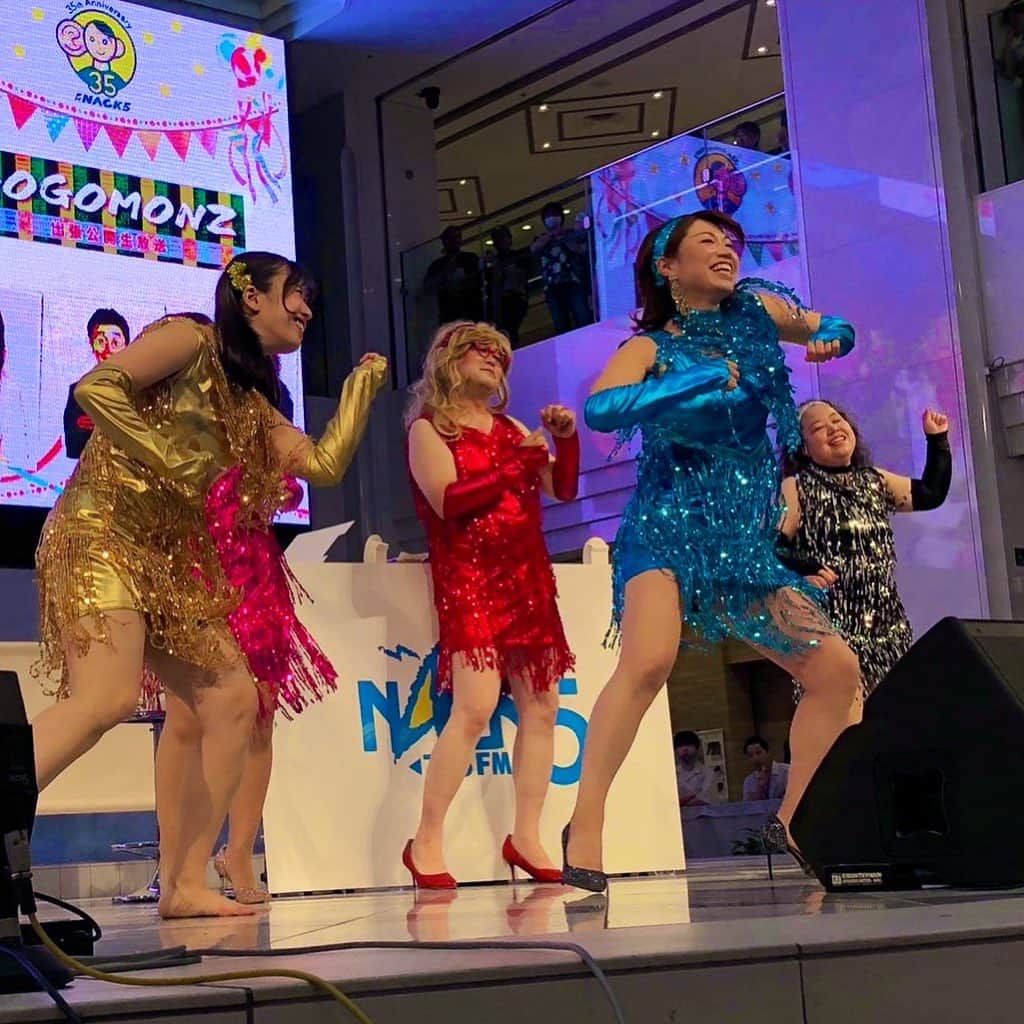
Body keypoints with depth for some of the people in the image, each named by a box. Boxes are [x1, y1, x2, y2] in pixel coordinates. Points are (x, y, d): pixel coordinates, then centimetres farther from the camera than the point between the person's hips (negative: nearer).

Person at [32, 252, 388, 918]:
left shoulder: (255, 402, 21)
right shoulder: (192, 342, -2)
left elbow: (325, 464, 13)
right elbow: (96, 388, -14)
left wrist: (364, 384, 18)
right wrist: (162, 459, -16)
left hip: (166, 562, 9)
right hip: (102, 533, -9)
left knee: (233, 703, 2)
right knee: (106, 698, -28)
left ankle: (185, 885, 3)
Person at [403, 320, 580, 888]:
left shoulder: (512, 429, 20)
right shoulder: (428, 427, 3)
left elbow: (563, 490, 16)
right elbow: (448, 501, -12)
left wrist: (565, 438, 0)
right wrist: (516, 466, -13)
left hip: (528, 579, 7)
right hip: (469, 580, -7)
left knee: (541, 707, 1)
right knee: (475, 707, -20)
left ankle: (525, 839, 7)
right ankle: (426, 842, -14)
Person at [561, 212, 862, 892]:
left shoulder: (758, 312, 11)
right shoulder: (651, 348, -2)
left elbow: (834, 327, 29)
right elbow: (600, 409, -22)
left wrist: (828, 338, 4)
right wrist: (702, 378, -20)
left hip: (744, 541, 6)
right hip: (669, 526, -6)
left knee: (838, 669, 2)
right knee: (649, 660, -31)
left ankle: (793, 822, 18)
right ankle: (585, 826, -26)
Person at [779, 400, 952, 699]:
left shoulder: (875, 481, 17)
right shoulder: (795, 489, -3)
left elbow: (932, 493, 23)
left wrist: (937, 439, 20)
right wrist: (801, 571, -28)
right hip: (834, 630, -7)